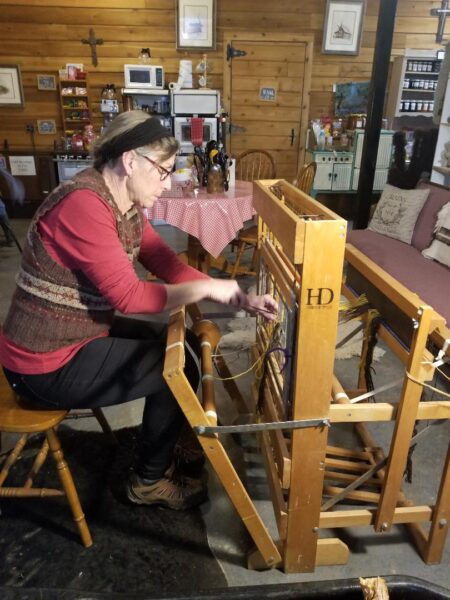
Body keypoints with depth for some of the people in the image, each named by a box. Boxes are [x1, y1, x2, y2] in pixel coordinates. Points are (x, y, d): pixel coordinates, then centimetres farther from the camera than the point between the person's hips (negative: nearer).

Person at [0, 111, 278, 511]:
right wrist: (207, 289, -19)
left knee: (186, 345, 8)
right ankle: (149, 480, 17)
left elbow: (170, 265, 1)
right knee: (180, 368, -6)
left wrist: (241, 299, -9)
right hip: (49, 364, -9)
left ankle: (162, 450, 28)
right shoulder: (83, 204, -26)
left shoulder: (127, 206, 3)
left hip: (80, 335, 9)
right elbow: (127, 296, -29)